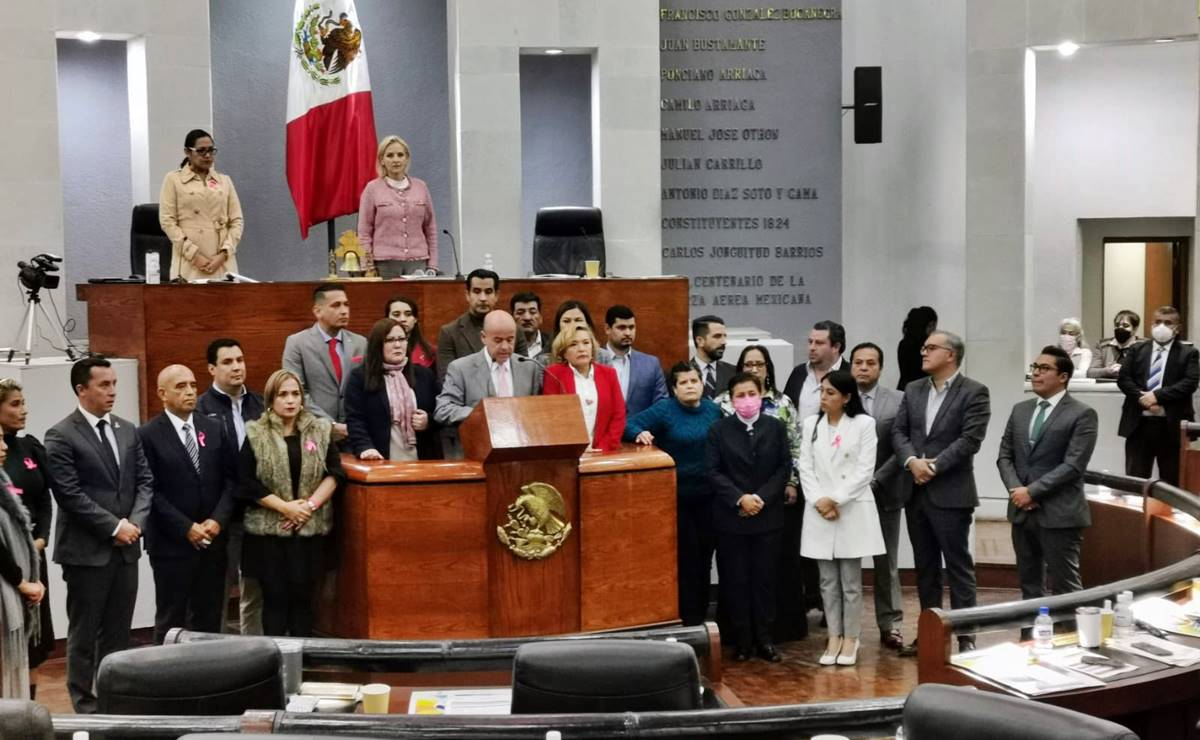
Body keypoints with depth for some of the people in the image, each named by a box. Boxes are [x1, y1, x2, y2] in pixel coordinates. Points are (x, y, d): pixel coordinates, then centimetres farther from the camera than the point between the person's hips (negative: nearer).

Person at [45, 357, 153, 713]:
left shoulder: (128, 430, 10)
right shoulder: (61, 436, -8)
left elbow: (145, 481, 9)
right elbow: (70, 494, -14)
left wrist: (135, 522, -7)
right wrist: (113, 526, -15)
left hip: (126, 548, 5)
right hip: (87, 549, -5)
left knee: (118, 632, 11)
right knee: (84, 633, 4)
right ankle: (85, 706, 14)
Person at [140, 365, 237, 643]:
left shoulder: (216, 429, 8)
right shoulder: (148, 435, -5)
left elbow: (231, 479, 7)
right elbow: (150, 491, -10)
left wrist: (218, 519, -7)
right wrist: (187, 528, -13)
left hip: (213, 541, 4)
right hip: (171, 544, -4)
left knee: (209, 618, 9)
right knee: (171, 620, 5)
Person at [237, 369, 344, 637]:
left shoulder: (320, 431, 5)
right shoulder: (255, 436, -1)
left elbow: (334, 473, 2)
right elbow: (247, 483, -5)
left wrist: (310, 505, -12)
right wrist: (285, 507, -12)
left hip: (310, 529, 2)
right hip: (268, 529, -2)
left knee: (302, 595, 4)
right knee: (275, 596, 0)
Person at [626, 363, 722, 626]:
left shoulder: (713, 409, 6)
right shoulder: (664, 410, -6)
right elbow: (629, 424, -10)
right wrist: (640, 433, -32)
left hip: (708, 495, 4)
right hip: (677, 494, -3)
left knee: (705, 555, 8)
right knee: (685, 556, -1)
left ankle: (702, 616, 22)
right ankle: (688, 618, 10)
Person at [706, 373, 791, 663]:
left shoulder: (776, 427, 3)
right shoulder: (719, 430, 0)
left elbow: (784, 467, 1)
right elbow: (713, 472, -4)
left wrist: (761, 497, -10)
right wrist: (739, 498, -14)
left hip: (767, 516, 1)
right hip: (731, 517, -1)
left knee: (764, 578, 5)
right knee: (734, 579, 3)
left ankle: (764, 639, 13)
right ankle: (742, 640, 12)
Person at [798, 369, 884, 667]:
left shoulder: (864, 424, -2)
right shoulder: (811, 424, 8)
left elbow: (865, 469, -8)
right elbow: (805, 467, 4)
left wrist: (836, 500, -13)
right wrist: (818, 501, -10)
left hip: (853, 510, -3)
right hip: (819, 511, 3)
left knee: (851, 580, 3)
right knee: (828, 581, 8)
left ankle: (851, 638, 12)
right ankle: (834, 637, 16)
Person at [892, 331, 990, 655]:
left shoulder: (974, 392, -5)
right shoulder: (913, 390, 13)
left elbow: (970, 439, -13)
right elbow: (898, 431, 7)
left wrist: (934, 466, -16)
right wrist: (912, 461, -11)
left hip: (951, 493, -6)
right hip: (916, 492, 6)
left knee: (958, 565, -1)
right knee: (925, 566, 12)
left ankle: (965, 635, 5)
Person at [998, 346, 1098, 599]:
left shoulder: (1082, 414, -7)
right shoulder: (1020, 410, 14)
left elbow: (1073, 465, -15)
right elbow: (1005, 456, 12)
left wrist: (1032, 491, -16)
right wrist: (1015, 489, -6)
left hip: (1059, 514, -6)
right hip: (1022, 512, 6)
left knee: (1065, 588, -3)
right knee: (1029, 586, 13)